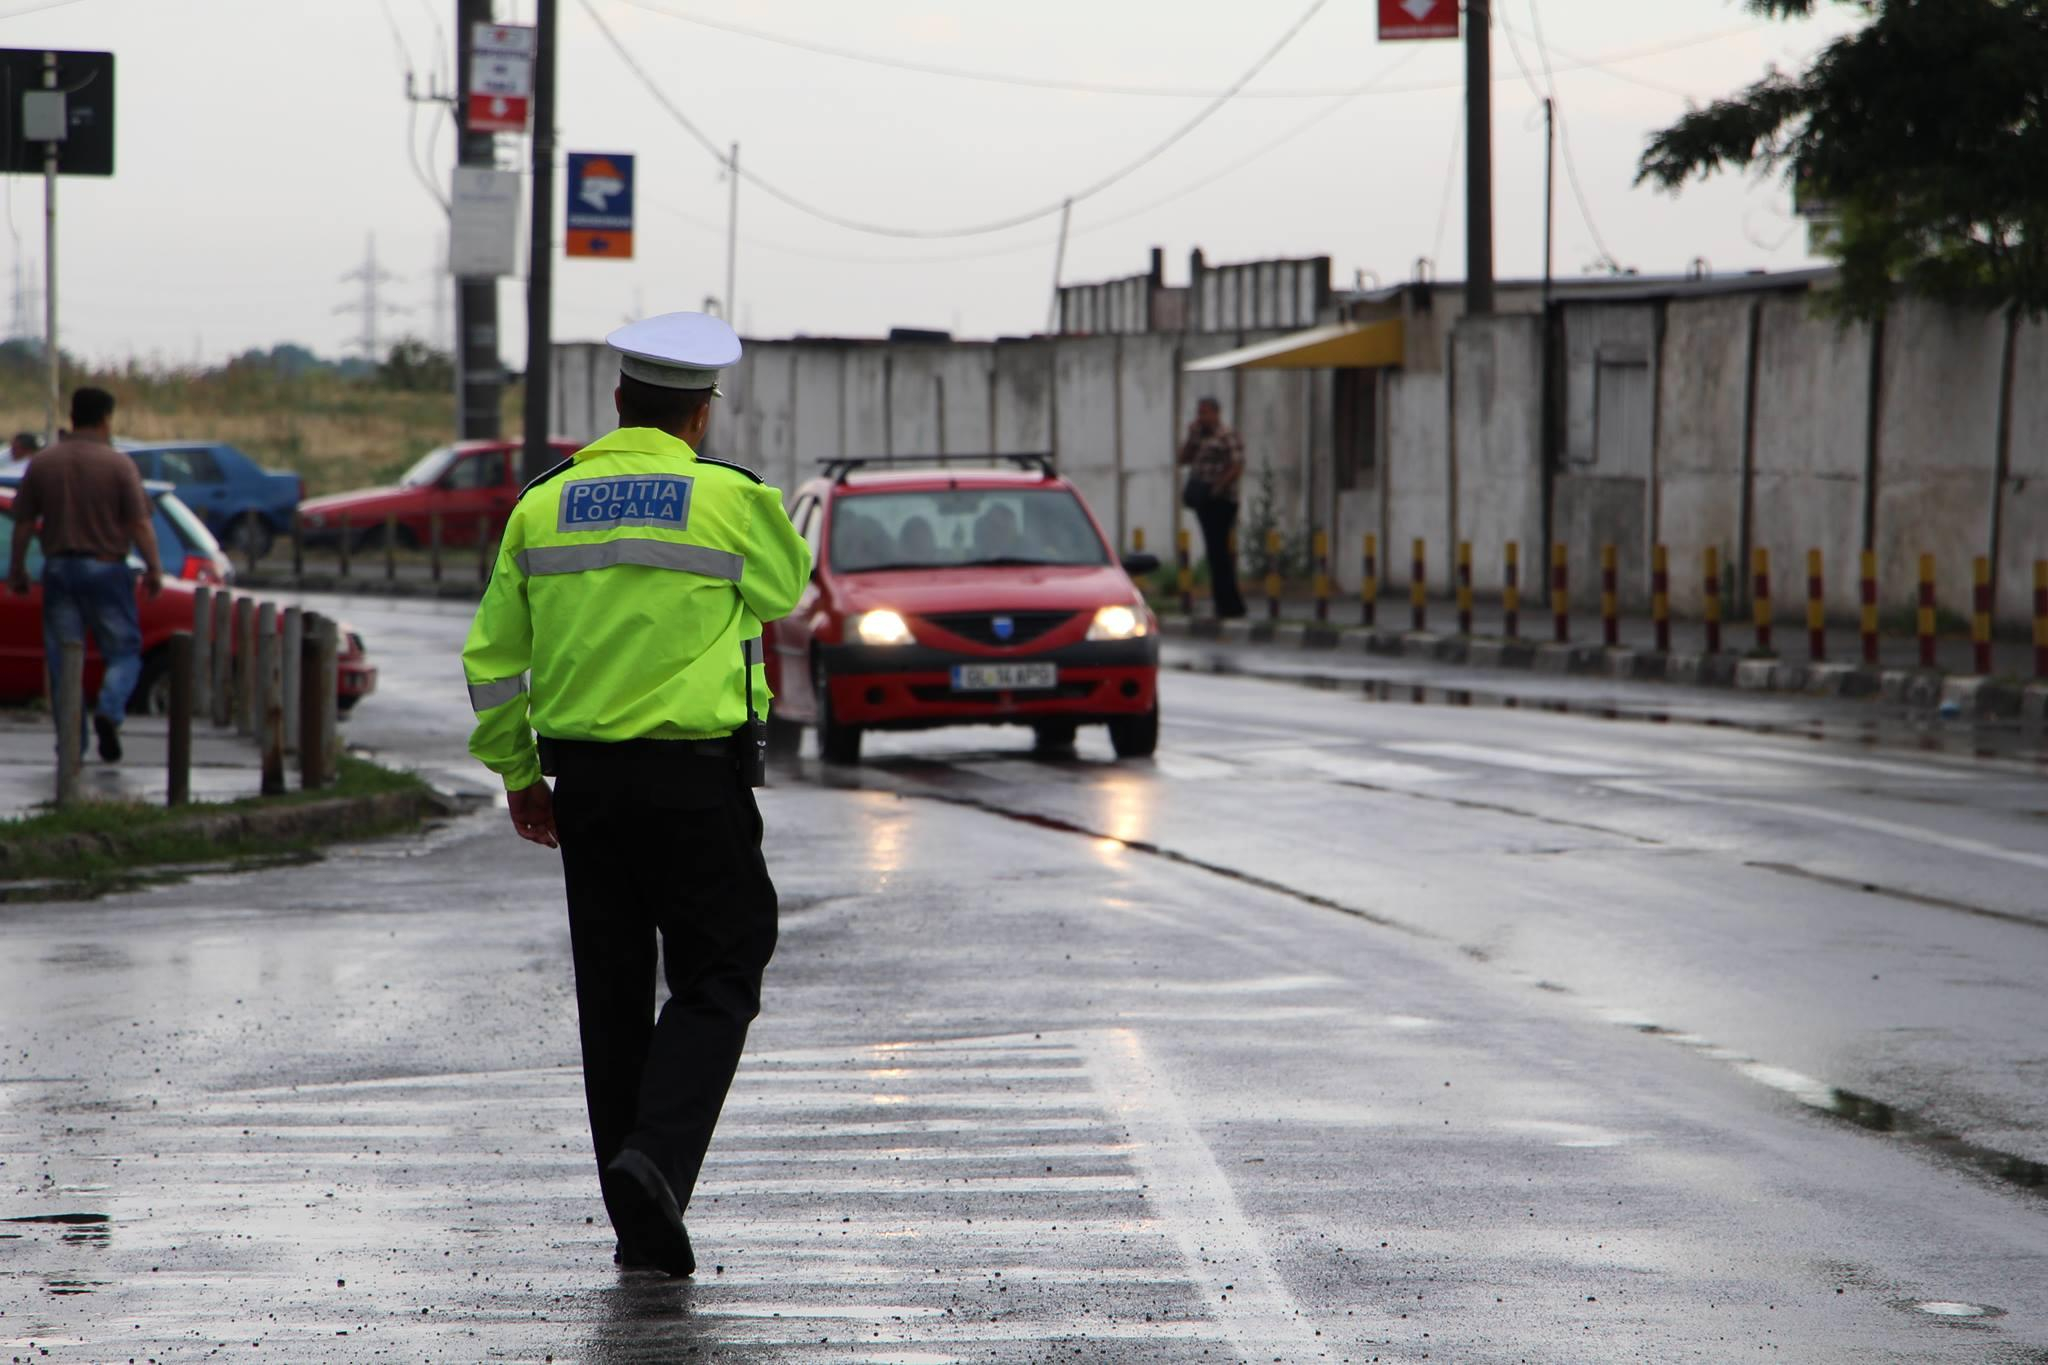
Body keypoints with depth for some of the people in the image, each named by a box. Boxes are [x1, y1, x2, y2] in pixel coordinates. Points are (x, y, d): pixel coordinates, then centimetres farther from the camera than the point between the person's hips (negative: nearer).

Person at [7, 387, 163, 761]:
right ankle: (109, 710, -19)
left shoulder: (42, 463, 4)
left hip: (59, 568, 3)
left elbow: (23, 524, 6)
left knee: (63, 660, 6)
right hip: (106, 569, -3)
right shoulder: (118, 464, -6)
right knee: (124, 652, 7)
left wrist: (17, 570, 15)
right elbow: (140, 523, -9)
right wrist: (154, 569, -2)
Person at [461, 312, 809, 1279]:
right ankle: (656, 1158, -20)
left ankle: (639, 1228, 12)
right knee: (716, 980, 3)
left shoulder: (543, 506, 5)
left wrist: (516, 773, 18)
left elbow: (491, 658, 7)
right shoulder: (730, 499, -6)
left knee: (613, 991, 10)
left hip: (582, 773, 4)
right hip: (695, 773, -4)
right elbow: (786, 588, 14)